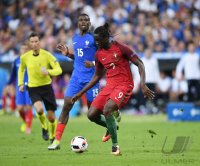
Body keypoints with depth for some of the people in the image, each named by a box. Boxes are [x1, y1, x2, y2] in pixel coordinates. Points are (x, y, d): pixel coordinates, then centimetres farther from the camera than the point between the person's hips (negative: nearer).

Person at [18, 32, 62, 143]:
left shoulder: (47, 55, -10)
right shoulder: (25, 57, -3)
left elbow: (59, 70, -12)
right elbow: (21, 70, 17)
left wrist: (48, 72, -30)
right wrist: (21, 83, 9)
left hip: (47, 87, 0)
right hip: (33, 88, 0)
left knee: (51, 117, 2)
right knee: (39, 109, -28)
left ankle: (52, 137, 29)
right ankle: (44, 127, 3)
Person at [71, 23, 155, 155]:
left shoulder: (120, 48, -10)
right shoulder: (99, 54, 8)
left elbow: (139, 64, -8)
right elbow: (97, 76, 19)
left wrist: (143, 85, -20)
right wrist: (81, 93, 17)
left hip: (124, 85, -6)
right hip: (110, 85, 6)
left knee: (107, 110, -29)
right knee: (92, 115, -7)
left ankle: (115, 146, -15)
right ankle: (112, 127, 25)